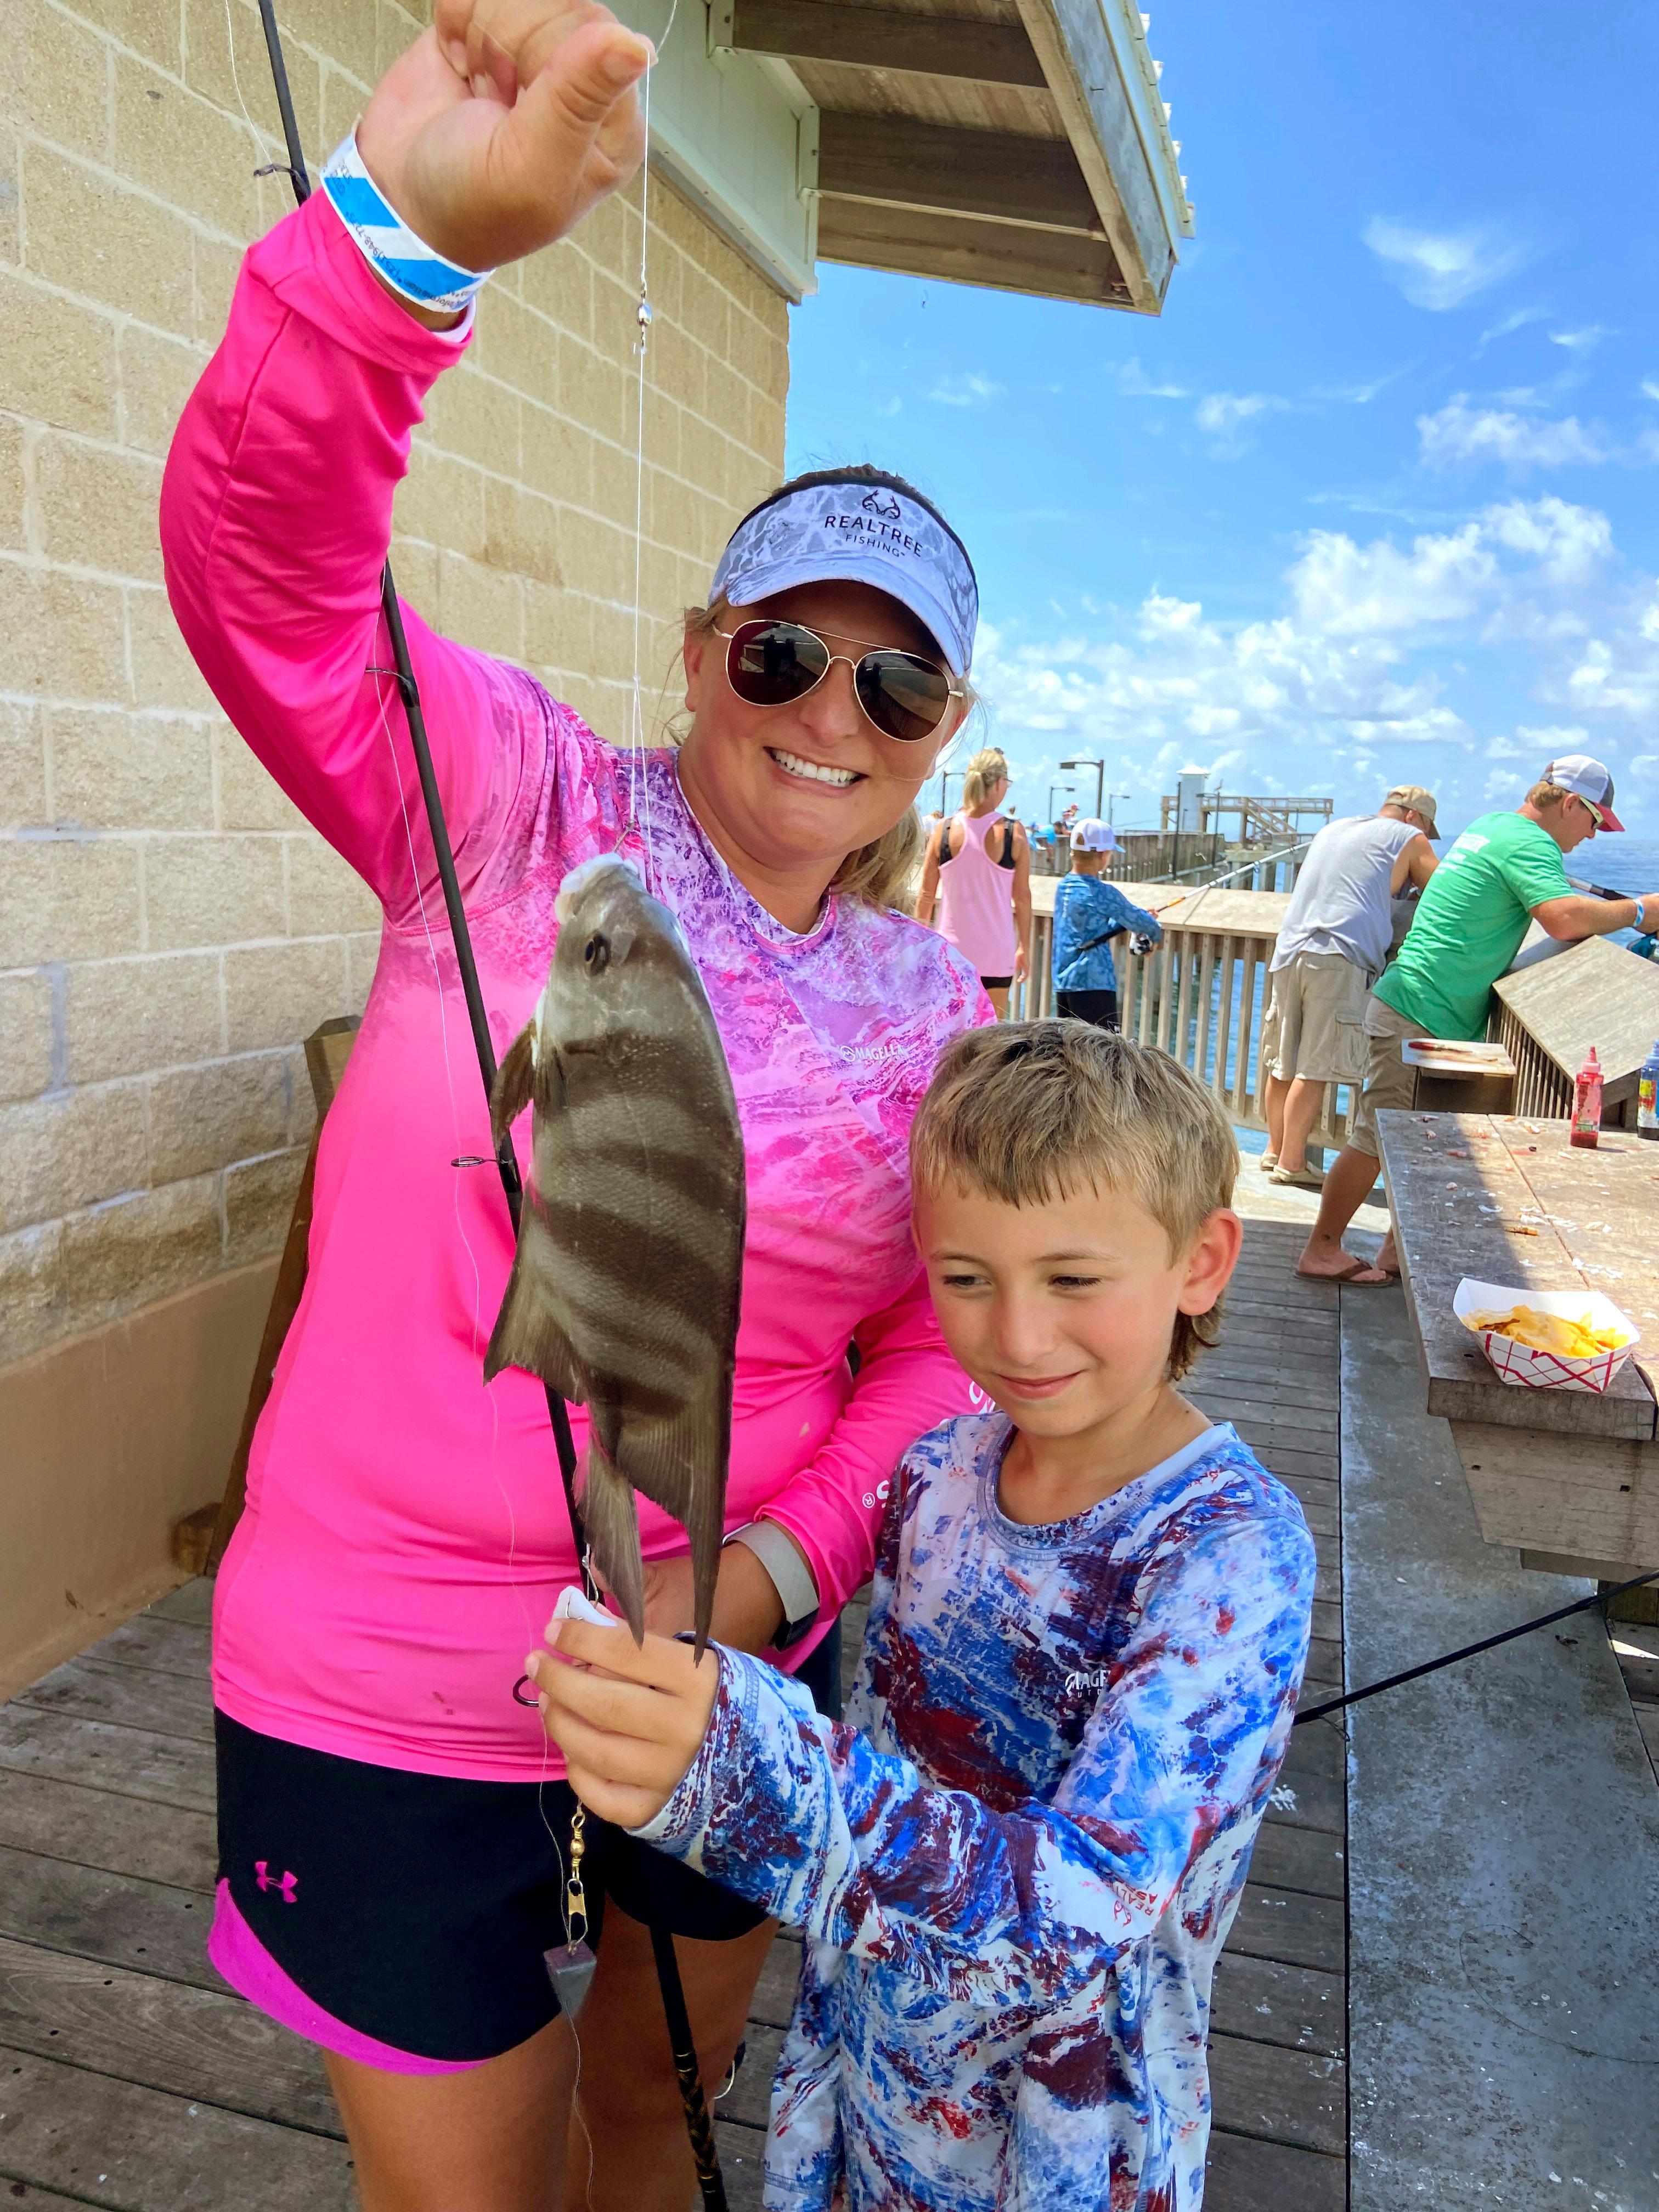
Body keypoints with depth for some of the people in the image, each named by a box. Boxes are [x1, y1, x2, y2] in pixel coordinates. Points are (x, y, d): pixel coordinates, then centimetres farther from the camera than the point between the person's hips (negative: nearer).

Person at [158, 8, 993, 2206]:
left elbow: (937, 1347, 1)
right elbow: (261, 553, -27)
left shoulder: (945, 1011, -1)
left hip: (734, 1660, 4)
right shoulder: (520, 814, -12)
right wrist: (412, 230, -44)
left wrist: (775, 1568, -15)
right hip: (390, 1684, -3)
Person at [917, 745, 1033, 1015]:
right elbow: (1022, 897, -1)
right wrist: (1025, 947, 10)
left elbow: (926, 895, 2)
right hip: (996, 951, -1)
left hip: (951, 945, 1)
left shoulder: (943, 831, -3)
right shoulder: (1014, 833, -7)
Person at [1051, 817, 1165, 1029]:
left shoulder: (1063, 886, 11)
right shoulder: (1103, 893, -11)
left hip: (1063, 985, 8)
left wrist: (1140, 918, 17)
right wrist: (1157, 932, 21)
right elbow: (1139, 921, -1)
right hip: (1094, 985, -8)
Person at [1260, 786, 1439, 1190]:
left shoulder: (1333, 829, 29)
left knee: (1283, 1062, 12)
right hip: (1340, 957, -7)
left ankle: (1275, 1149, 22)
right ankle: (1290, 1163, -5)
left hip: (1289, 948, 7)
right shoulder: (1409, 839, 11)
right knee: (1316, 1068, -6)